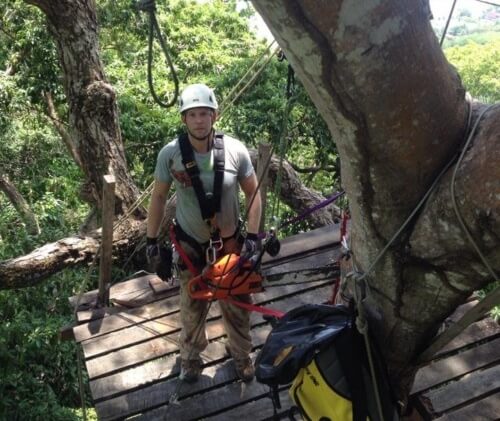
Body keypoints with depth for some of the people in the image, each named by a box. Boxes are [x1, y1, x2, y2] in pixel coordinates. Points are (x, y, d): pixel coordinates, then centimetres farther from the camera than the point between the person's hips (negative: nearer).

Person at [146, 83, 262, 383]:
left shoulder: (235, 150, -18)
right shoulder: (170, 154, -17)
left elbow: (253, 193, -6)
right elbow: (159, 197, -4)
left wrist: (253, 236, -10)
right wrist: (152, 239, 0)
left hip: (230, 241, 0)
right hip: (190, 243, 0)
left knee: (237, 304, 16)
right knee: (192, 306, 18)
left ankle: (242, 354, 44)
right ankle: (191, 356, 45)